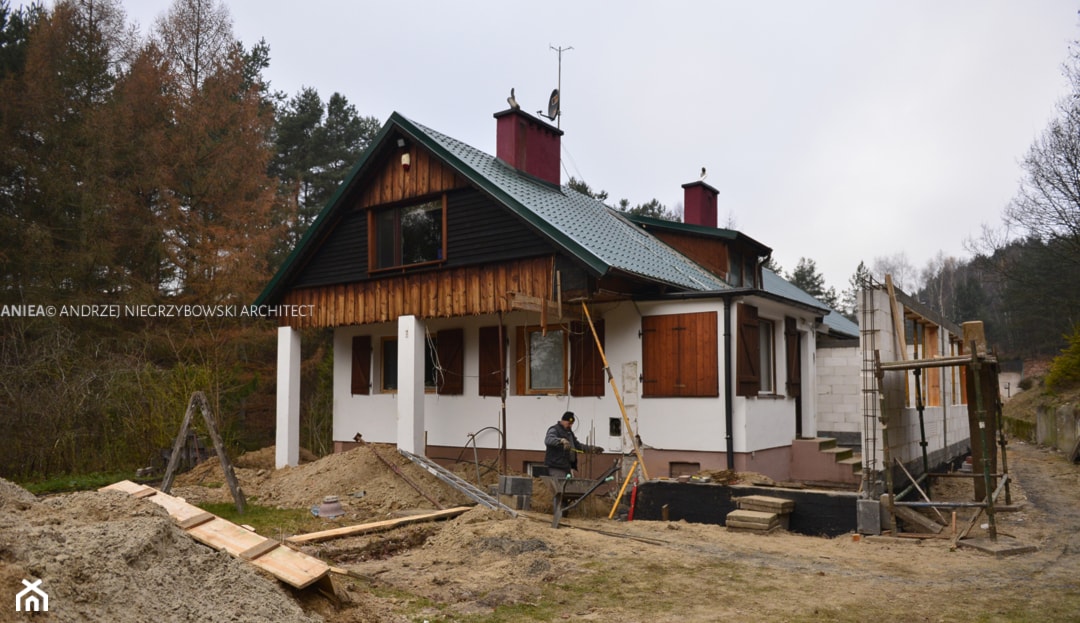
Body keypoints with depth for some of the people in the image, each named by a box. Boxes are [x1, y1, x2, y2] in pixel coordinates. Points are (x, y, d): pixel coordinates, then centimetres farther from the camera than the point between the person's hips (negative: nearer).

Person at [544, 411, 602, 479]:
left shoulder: (569, 432, 21)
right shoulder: (554, 430, -8)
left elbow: (577, 445, 30)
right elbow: (548, 440, -30)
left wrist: (592, 449, 21)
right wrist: (561, 441, -47)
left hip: (566, 467, 9)